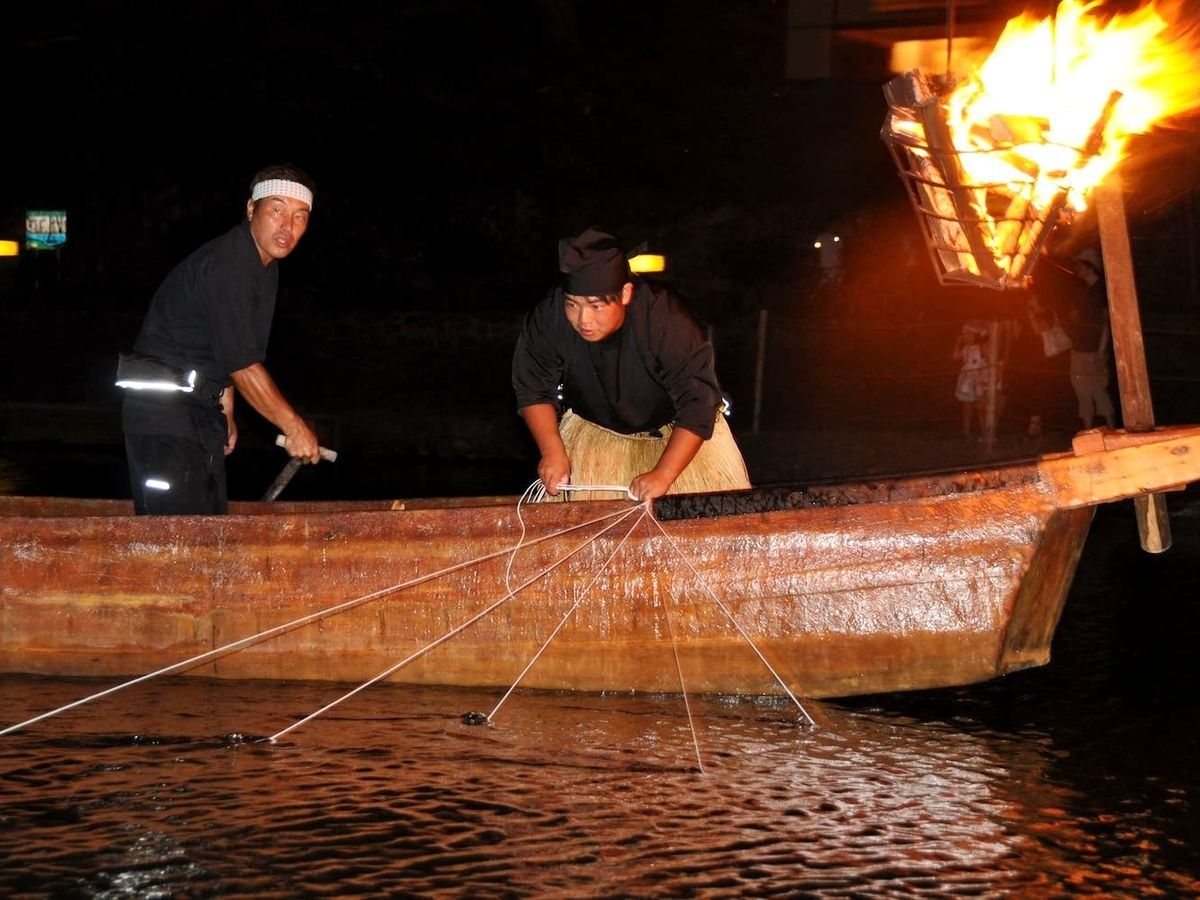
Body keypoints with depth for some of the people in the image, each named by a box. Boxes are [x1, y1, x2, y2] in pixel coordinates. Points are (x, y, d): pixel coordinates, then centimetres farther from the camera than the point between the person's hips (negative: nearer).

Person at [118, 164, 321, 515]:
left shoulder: (266, 265, 12)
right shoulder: (225, 264, -21)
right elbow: (242, 364, -22)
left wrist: (226, 412, 21)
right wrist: (293, 426, -16)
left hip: (202, 411, 10)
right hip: (162, 410, -10)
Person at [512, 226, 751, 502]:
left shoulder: (666, 321, -34)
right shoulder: (547, 319, -26)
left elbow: (697, 405, -32)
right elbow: (534, 390, -9)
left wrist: (662, 475, -40)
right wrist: (552, 451, -21)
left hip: (675, 427, -2)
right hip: (594, 426, 2)